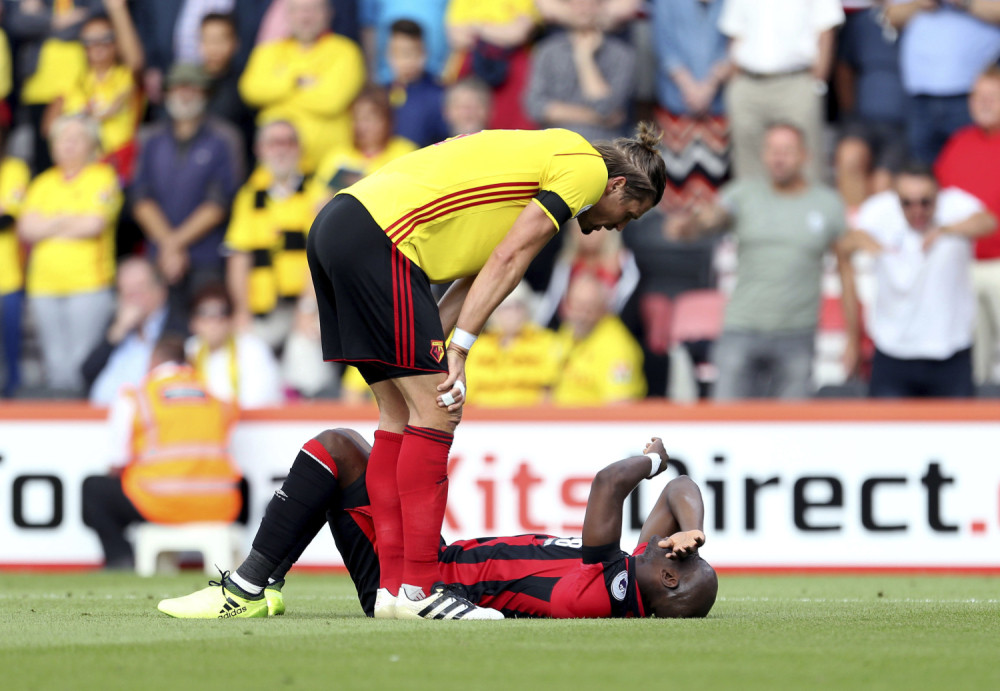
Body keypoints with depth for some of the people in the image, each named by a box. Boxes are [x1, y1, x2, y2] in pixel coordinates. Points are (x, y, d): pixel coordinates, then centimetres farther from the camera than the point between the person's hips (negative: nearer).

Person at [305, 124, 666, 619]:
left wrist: (433, 347, 5)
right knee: (433, 414, -6)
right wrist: (458, 350, -8)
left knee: (401, 416, 11)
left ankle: (394, 586, 9)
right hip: (377, 237, -10)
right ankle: (415, 589, -8)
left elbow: (479, 272, 18)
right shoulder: (587, 167, 1)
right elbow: (507, 261, -7)